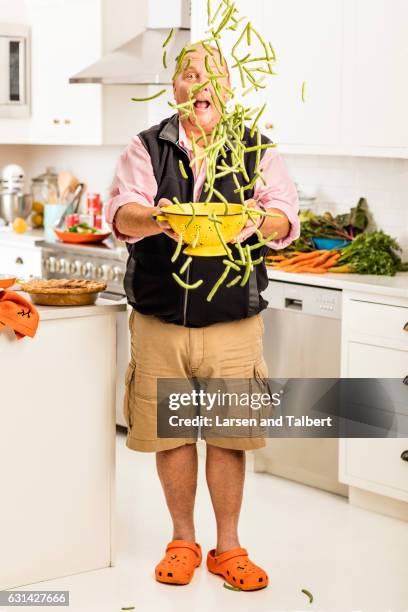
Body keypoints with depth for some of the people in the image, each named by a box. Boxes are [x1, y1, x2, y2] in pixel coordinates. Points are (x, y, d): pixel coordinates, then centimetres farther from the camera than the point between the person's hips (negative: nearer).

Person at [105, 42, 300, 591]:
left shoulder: (257, 150, 6)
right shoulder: (147, 148, 5)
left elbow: (286, 217, -5)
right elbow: (121, 212, -8)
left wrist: (261, 221, -28)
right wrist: (156, 221, -31)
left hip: (233, 322, 0)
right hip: (159, 319, 1)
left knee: (228, 435, 4)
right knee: (170, 433, 7)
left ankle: (228, 547, 20)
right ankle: (183, 541, 26)